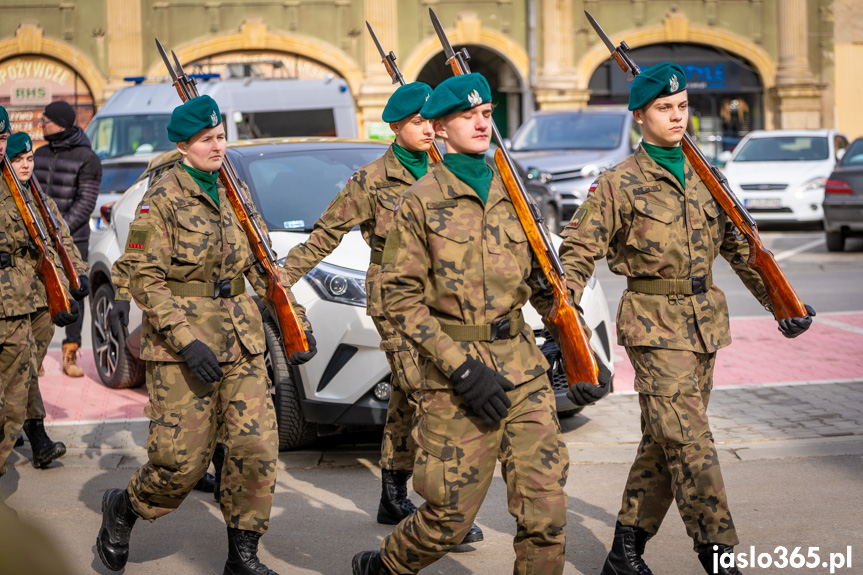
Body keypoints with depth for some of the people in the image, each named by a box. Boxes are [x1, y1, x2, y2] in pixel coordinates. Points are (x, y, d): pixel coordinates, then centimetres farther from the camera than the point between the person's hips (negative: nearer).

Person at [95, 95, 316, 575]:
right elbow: (144, 279, -12)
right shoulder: (163, 199, -6)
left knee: (258, 447, -2)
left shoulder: (235, 195, 12)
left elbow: (263, 268, 17)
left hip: (241, 340, 5)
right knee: (183, 461, -3)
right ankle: (123, 507, 26)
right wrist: (186, 338, -21)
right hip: (180, 343, -5)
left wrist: (297, 323, 9)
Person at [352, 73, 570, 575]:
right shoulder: (421, 202, -3)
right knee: (451, 516, 3)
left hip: (523, 367, 4)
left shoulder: (511, 194, 11)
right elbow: (401, 297, -7)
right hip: (454, 374, -4)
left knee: (546, 507, -2)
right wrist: (461, 367, -14)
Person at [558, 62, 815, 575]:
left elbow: (739, 244, 20)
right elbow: (579, 252, -5)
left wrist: (778, 301, 19)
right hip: (655, 325, -6)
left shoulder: (705, 177, 12)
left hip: (706, 322, 6)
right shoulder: (621, 183, -5)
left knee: (665, 441, 9)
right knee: (689, 441, -11)